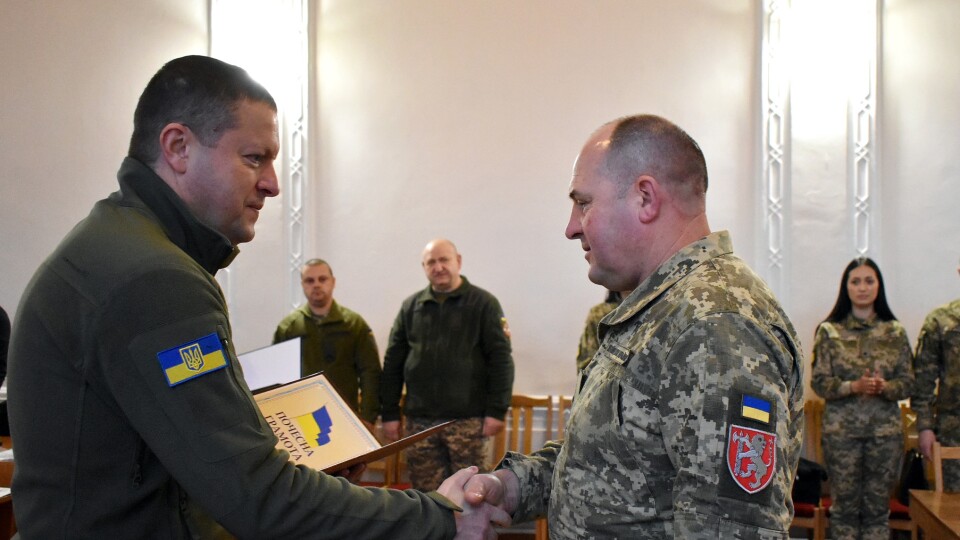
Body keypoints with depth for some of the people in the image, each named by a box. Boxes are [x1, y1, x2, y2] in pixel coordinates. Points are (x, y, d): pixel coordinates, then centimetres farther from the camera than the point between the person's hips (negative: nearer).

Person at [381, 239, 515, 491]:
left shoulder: (484, 303, 2)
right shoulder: (411, 307, 11)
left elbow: (501, 359, -3)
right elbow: (393, 362, 12)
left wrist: (497, 411, -9)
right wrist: (390, 413, 7)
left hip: (467, 419, -3)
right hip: (419, 420, 3)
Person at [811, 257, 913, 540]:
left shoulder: (895, 332, 5)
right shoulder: (829, 331, 0)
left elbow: (908, 383, 3)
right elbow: (819, 382, -4)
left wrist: (885, 387, -17)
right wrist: (853, 387, -20)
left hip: (885, 429, 1)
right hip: (841, 429, -1)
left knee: (878, 505, 7)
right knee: (845, 505, 5)